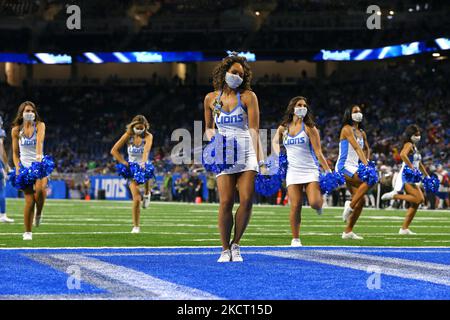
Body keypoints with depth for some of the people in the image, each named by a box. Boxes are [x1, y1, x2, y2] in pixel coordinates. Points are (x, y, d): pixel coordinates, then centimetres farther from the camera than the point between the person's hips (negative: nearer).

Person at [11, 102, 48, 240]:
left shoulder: (40, 125, 0)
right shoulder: (16, 130, 5)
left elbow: (39, 141, -20)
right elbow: (15, 153, 10)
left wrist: (39, 155, -39)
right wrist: (17, 167, -6)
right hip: (25, 166, 1)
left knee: (40, 189, -31)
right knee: (29, 201, -8)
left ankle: (38, 213, -2)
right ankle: (28, 232, 4)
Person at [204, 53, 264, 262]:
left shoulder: (248, 96, 2)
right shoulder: (211, 98, 9)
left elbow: (254, 129, -2)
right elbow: (209, 128, 22)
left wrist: (257, 159, -10)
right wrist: (213, 138, -2)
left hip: (246, 151, -1)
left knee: (247, 200, -11)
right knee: (225, 202, -10)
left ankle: (236, 245, 7)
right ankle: (225, 249, 3)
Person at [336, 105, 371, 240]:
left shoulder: (362, 133, 17)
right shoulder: (347, 129, -7)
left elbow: (366, 148, 33)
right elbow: (356, 147, -18)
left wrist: (367, 161, 15)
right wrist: (365, 164, -27)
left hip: (354, 168, 8)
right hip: (344, 166, -8)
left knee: (361, 201, 1)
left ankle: (348, 231, 6)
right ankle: (350, 206, -20)